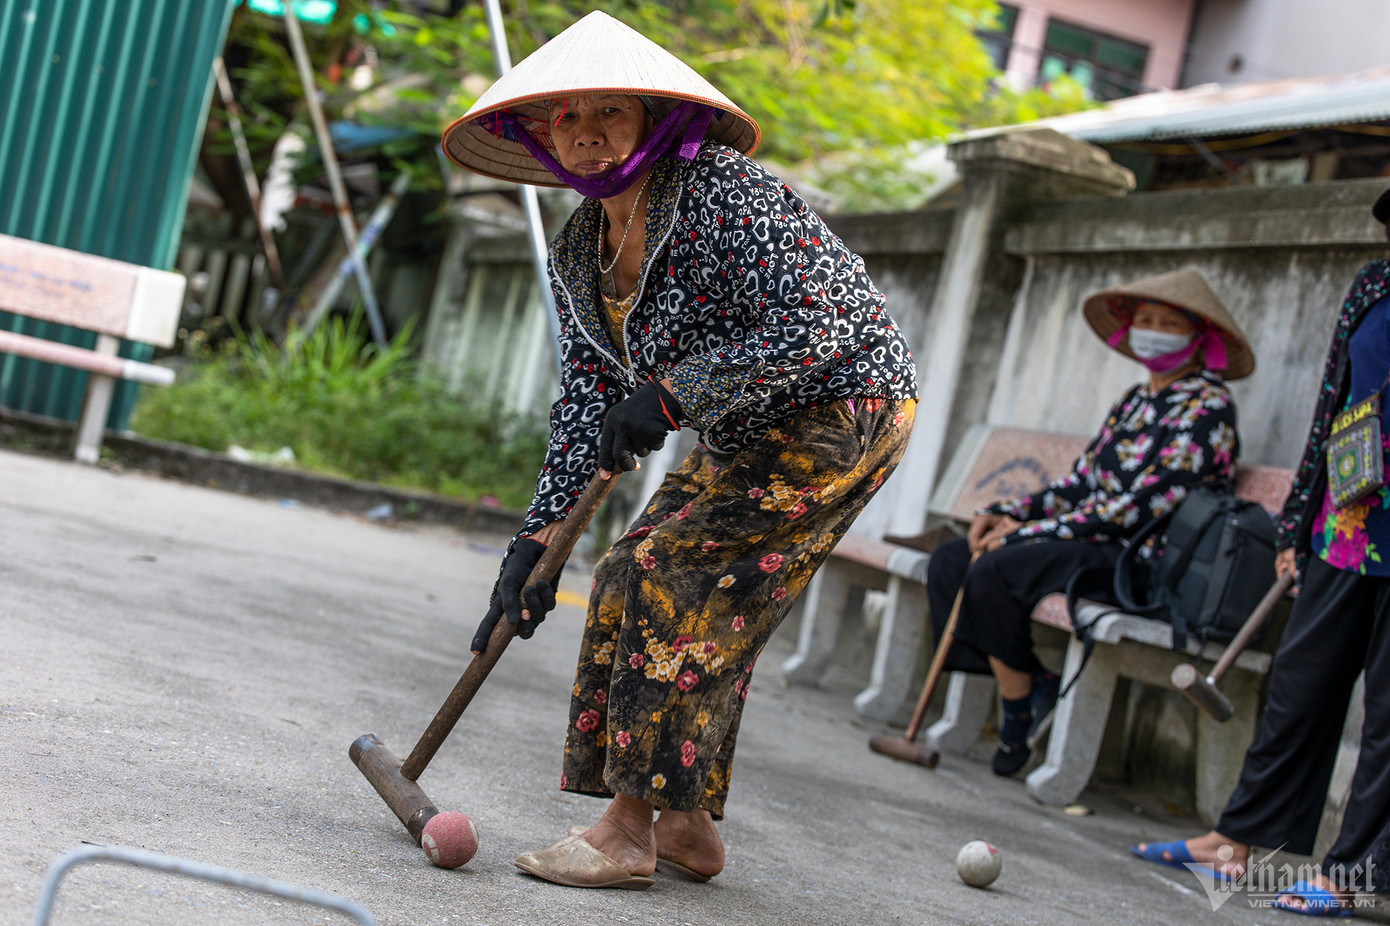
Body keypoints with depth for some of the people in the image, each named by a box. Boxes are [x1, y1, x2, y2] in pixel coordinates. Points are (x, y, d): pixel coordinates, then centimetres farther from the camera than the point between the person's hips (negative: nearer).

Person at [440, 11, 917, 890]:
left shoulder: (720, 191, -24)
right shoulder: (579, 253, 2)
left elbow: (817, 326, -28)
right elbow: (588, 402, 2)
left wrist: (671, 392, -31)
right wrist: (537, 539, -6)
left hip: (845, 407, -9)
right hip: (746, 437, 9)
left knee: (676, 580, -14)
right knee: (636, 580, 4)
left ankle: (630, 831, -6)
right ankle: (688, 829, 16)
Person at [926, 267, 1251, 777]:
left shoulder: (1207, 409, -9)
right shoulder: (1136, 400, 18)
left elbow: (1141, 506, -18)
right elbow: (1079, 484, 17)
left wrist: (1029, 533, -17)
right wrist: (1004, 514, 0)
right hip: (1091, 542, 9)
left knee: (995, 570, -28)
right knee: (949, 560, -3)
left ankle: (1019, 717, -12)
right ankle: (1031, 684, -6)